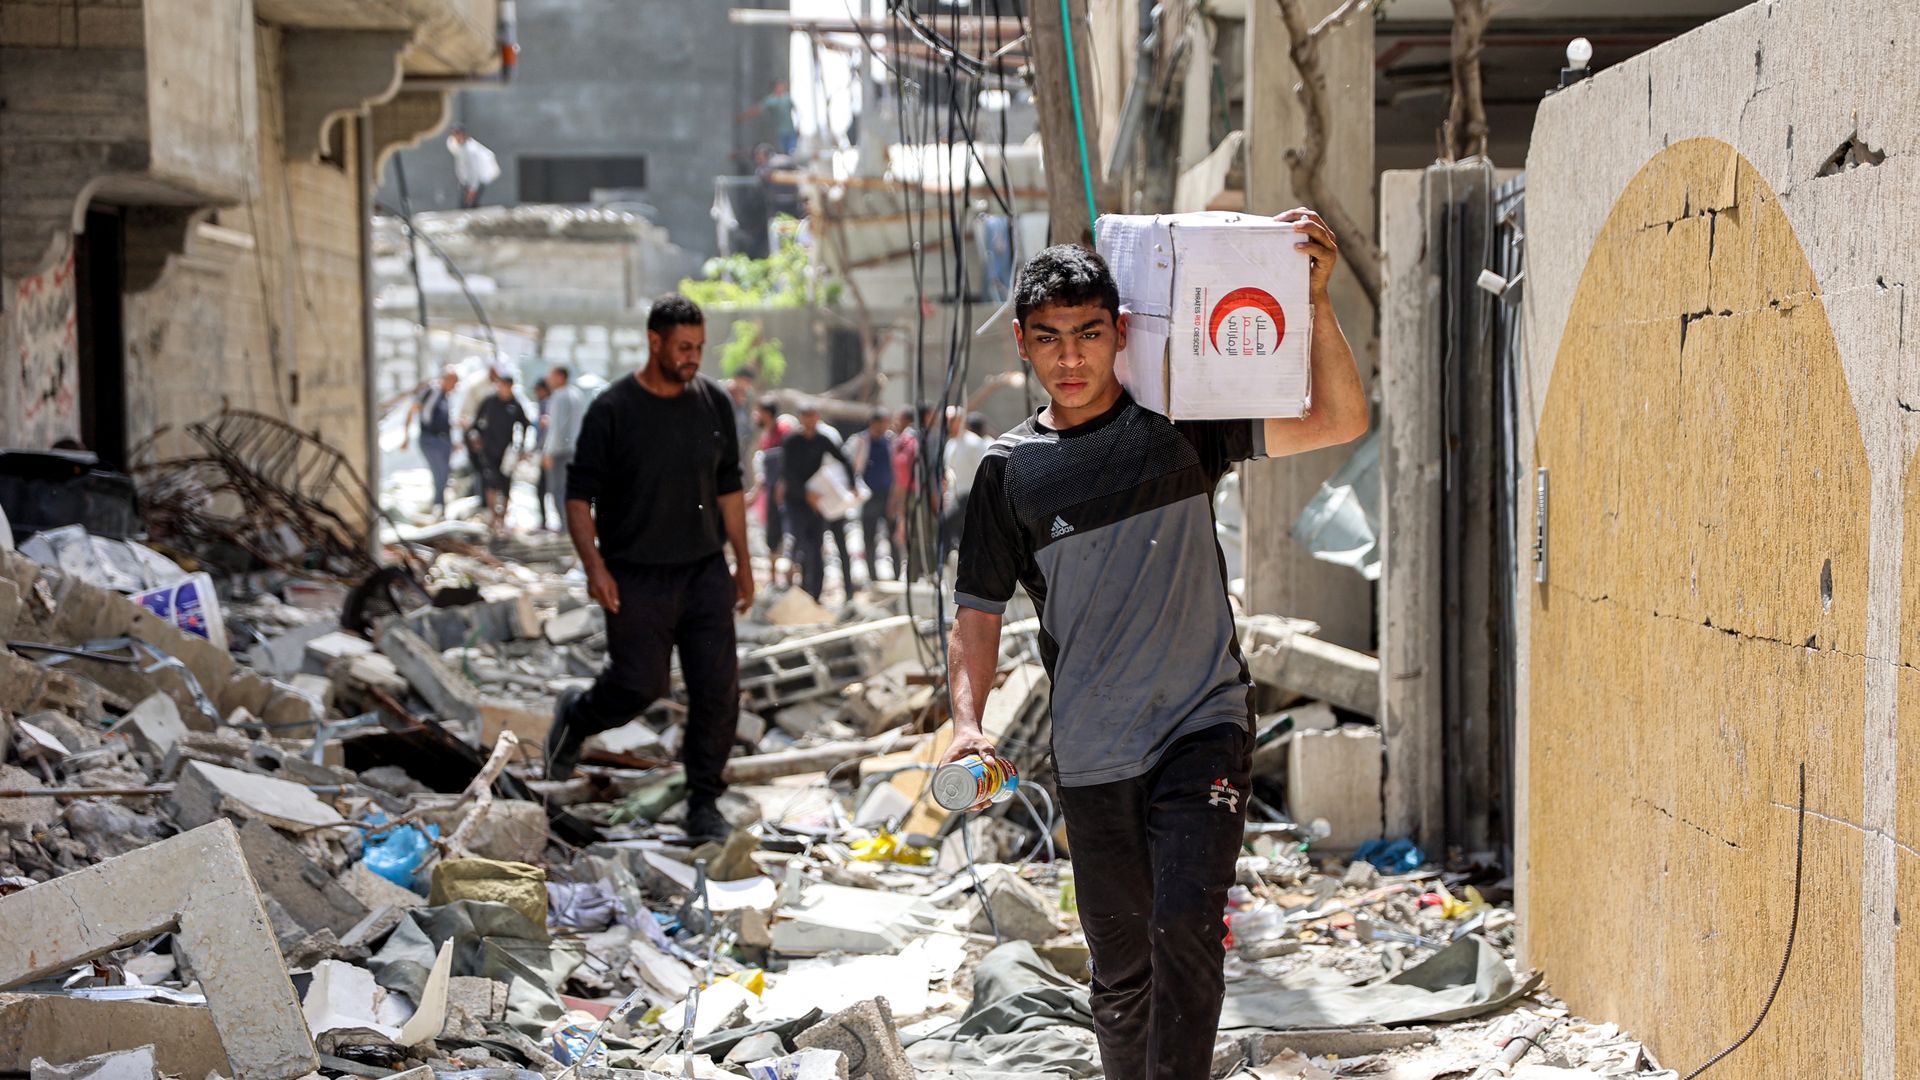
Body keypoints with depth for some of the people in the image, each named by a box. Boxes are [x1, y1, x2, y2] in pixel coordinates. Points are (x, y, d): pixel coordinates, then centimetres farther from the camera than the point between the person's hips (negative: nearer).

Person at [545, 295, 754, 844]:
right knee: (640, 684, -3)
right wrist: (594, 566, -17)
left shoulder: (714, 403, 6)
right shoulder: (612, 409, -8)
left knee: (718, 687, -1)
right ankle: (575, 716, 29)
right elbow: (579, 495, -6)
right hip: (636, 577, -4)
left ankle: (704, 800, 11)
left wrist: (743, 562, 12)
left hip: (704, 571, 4)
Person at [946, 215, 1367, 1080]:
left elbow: (1340, 421, -2)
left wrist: (1315, 300, -14)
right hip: (1092, 756, 2)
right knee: (1119, 968, 10)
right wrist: (967, 721, -8)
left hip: (1205, 724, -2)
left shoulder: (1180, 423, 0)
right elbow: (979, 611, 7)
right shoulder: (1010, 471, 4)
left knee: (1186, 924, -20)